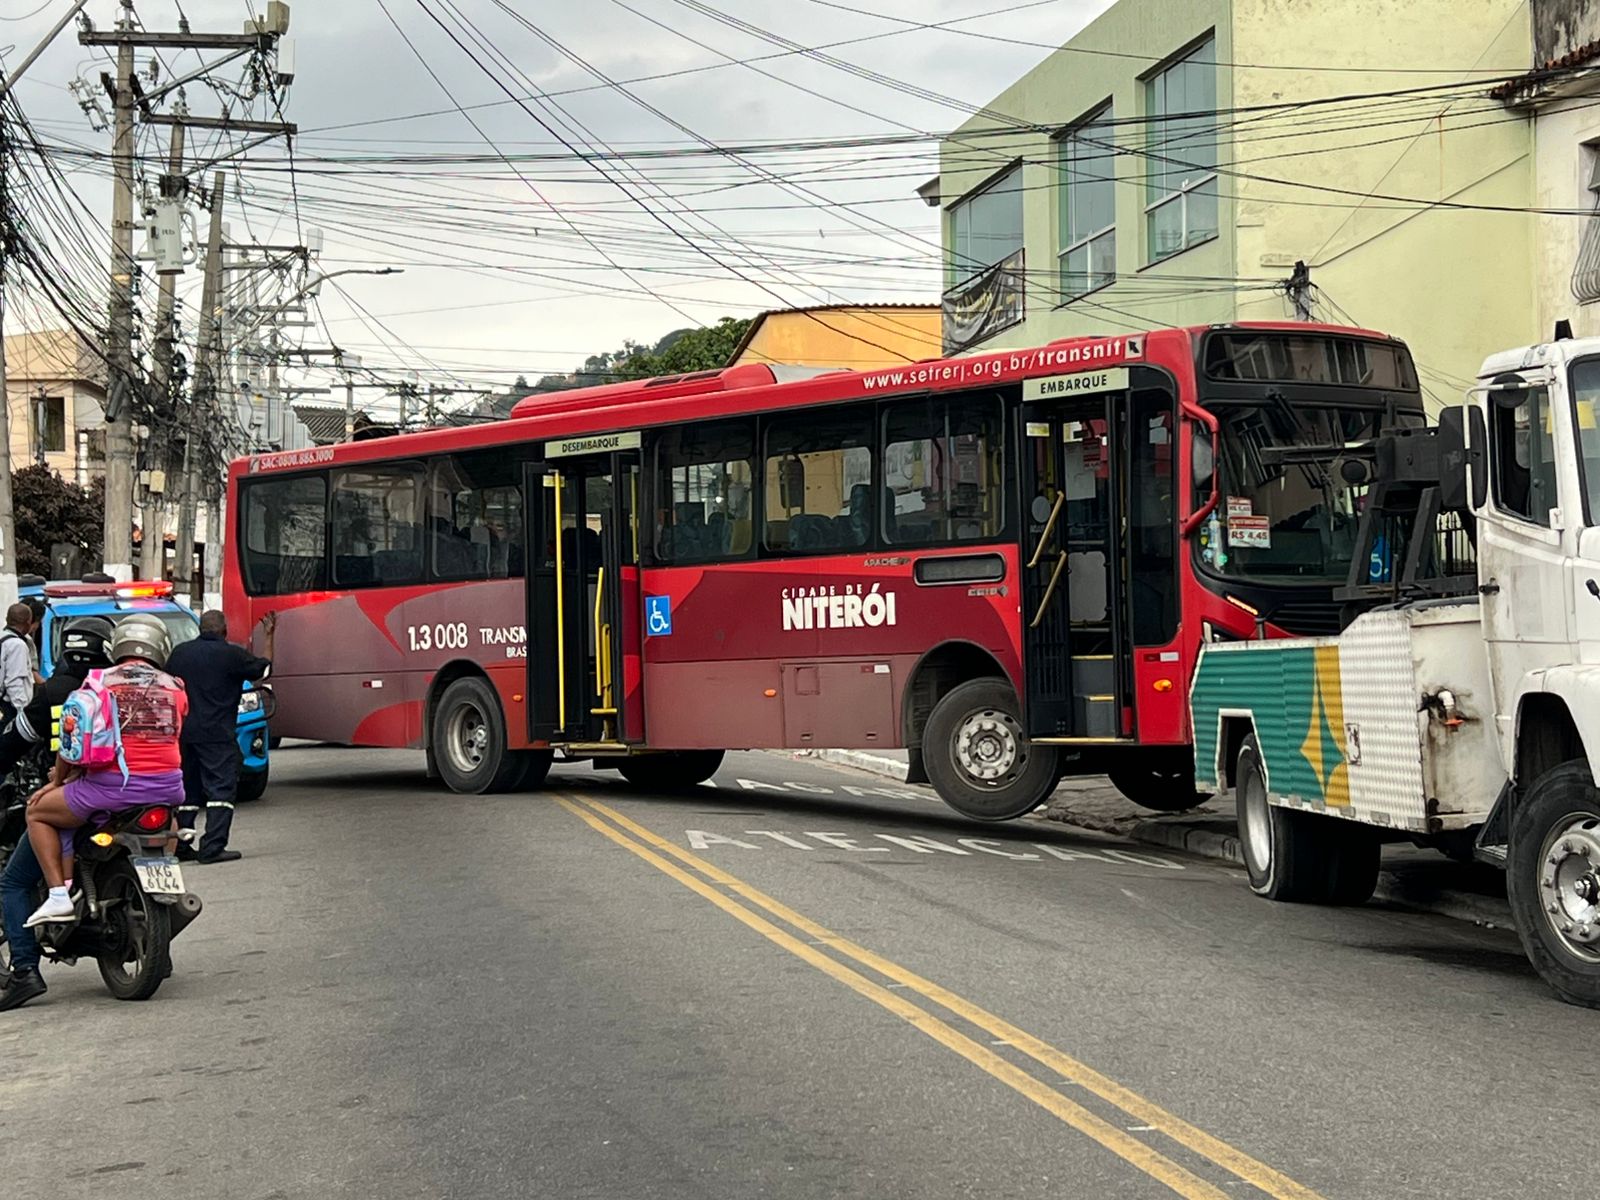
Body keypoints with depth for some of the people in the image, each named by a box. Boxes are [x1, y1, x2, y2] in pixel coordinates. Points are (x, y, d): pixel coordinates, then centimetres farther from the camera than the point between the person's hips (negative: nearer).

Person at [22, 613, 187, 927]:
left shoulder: (99, 681, 4)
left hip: (112, 786, -3)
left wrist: (57, 780, 24)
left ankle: (59, 894, 5)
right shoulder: (176, 688, 11)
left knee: (37, 813, 18)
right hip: (166, 788, 3)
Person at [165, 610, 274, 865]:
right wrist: (269, 637, 18)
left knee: (186, 790, 14)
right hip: (217, 736, -6)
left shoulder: (180, 653, 9)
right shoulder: (232, 654, -7)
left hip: (183, 734, 6)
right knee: (220, 789, -5)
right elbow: (263, 668, 6)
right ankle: (213, 847, -14)